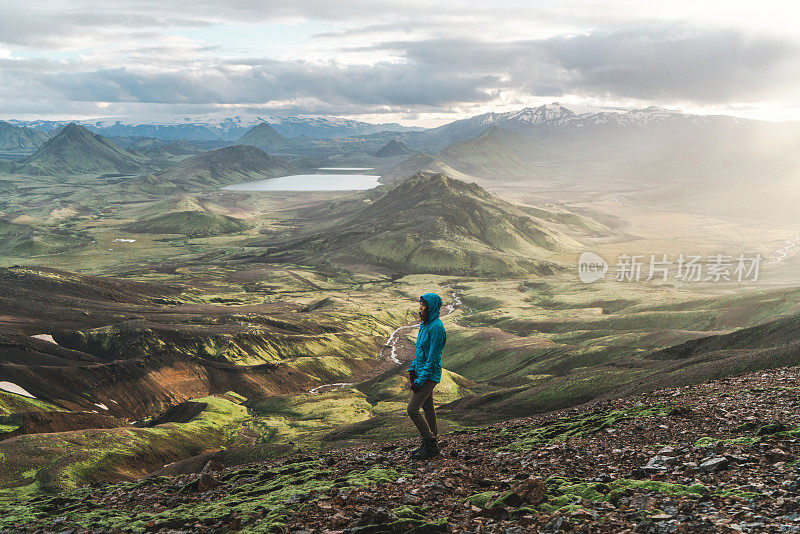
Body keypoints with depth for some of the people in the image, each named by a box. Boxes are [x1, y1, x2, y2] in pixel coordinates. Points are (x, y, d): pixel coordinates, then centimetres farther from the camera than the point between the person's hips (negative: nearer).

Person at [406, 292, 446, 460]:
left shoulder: (436, 327, -20)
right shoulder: (425, 324, 10)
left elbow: (433, 358, -21)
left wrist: (421, 381, -19)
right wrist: (413, 369, 12)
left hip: (429, 374, -9)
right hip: (421, 372, 9)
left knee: (412, 409, -8)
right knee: (428, 408, 15)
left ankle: (431, 444, 3)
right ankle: (430, 444, 24)